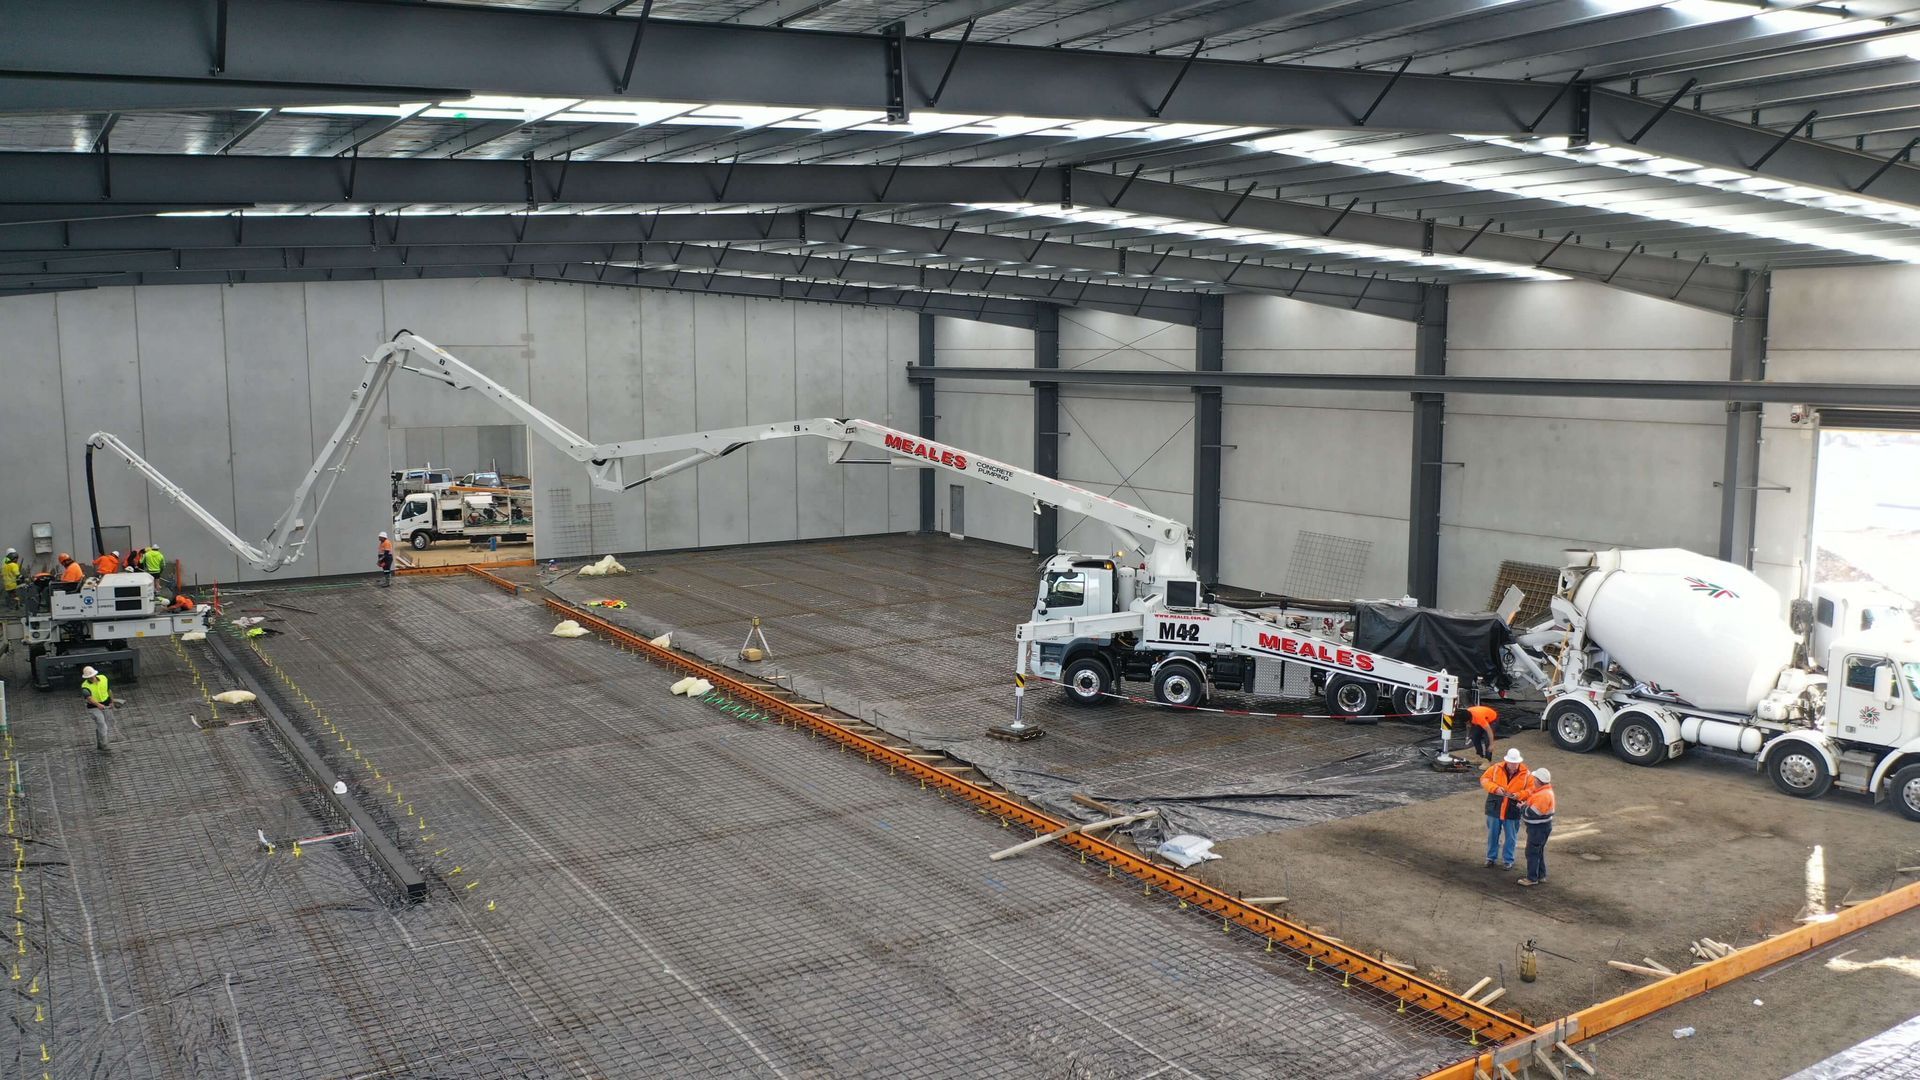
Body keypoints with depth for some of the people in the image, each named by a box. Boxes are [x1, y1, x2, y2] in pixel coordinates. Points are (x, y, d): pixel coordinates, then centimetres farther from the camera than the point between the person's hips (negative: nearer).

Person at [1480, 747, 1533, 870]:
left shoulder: (1526, 774, -7)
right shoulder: (1496, 768, -6)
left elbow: (1531, 790, -3)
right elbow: (1484, 779, -3)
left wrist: (1519, 795, -20)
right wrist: (1495, 788, -19)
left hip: (1513, 811, -1)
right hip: (1494, 808, 1)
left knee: (1510, 837, 9)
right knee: (1493, 834, 13)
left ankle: (1508, 860, 24)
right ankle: (1491, 857, 29)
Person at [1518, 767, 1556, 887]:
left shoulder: (1544, 795, -27)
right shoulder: (1542, 791, 6)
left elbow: (1531, 813, -25)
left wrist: (1521, 808, -8)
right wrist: (1524, 807, 0)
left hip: (1539, 828, -10)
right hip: (1538, 826, 10)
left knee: (1532, 852, -2)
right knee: (1539, 851, 18)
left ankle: (1532, 878, 5)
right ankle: (1541, 876, 28)